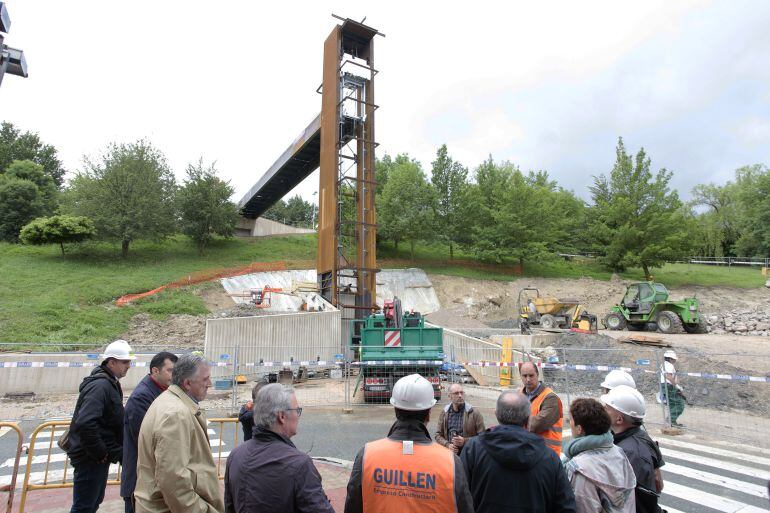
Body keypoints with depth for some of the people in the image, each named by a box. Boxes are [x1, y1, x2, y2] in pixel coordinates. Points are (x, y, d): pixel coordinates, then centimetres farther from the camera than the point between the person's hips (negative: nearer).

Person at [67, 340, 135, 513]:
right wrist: (101, 453, -23)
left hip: (100, 457, 10)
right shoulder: (100, 385, -23)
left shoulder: (111, 383, 10)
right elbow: (85, 423, -33)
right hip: (90, 459, -10)